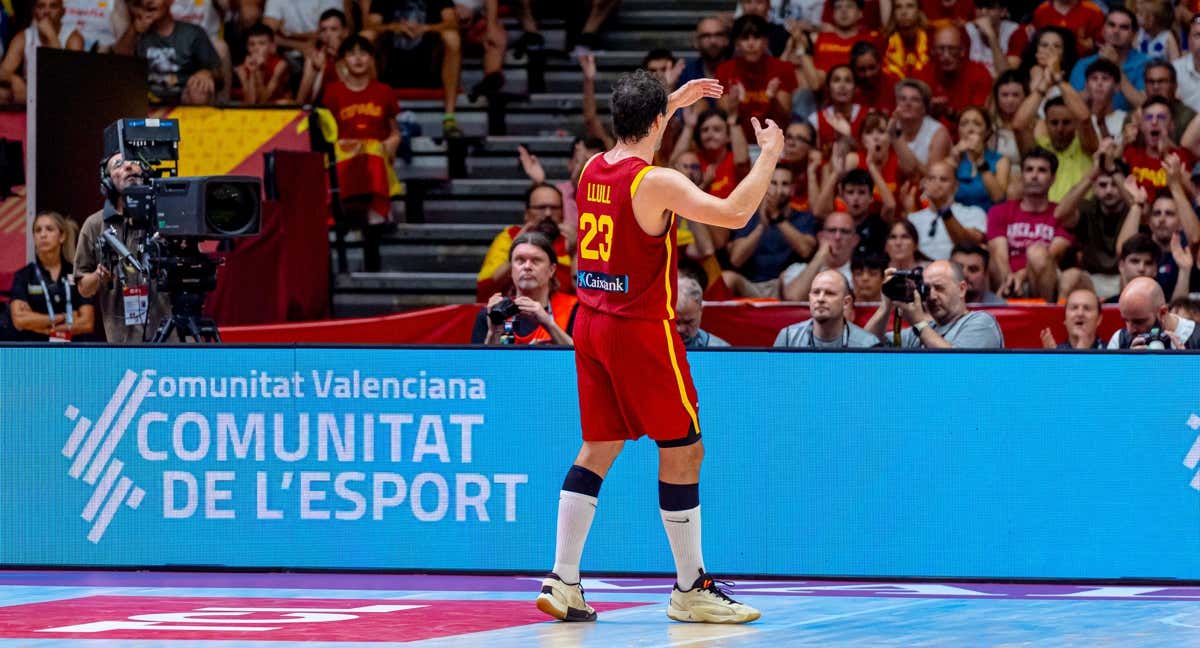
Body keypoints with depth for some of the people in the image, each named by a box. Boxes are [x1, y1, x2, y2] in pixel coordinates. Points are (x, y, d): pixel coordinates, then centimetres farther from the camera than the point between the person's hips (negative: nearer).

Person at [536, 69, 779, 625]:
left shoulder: (593, 168, 6)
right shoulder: (657, 183, -17)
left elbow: (630, 142, 32)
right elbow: (735, 213, -23)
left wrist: (673, 101, 37)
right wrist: (768, 157, -9)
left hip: (591, 324, 8)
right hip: (642, 329, -8)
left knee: (597, 451, 12)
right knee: (683, 451, 1)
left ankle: (562, 581, 6)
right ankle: (691, 590, 5)